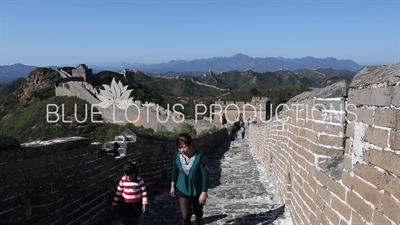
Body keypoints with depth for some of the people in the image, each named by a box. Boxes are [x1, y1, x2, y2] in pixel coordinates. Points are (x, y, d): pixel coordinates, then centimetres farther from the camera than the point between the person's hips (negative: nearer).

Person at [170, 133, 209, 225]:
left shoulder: (200, 156, -23)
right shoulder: (177, 156, -12)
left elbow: (205, 175, -18)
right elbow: (175, 171, 4)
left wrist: (204, 192, -17)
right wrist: (173, 186, 11)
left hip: (198, 191, -1)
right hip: (183, 191, 2)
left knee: (198, 213, 20)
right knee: (185, 216, -4)